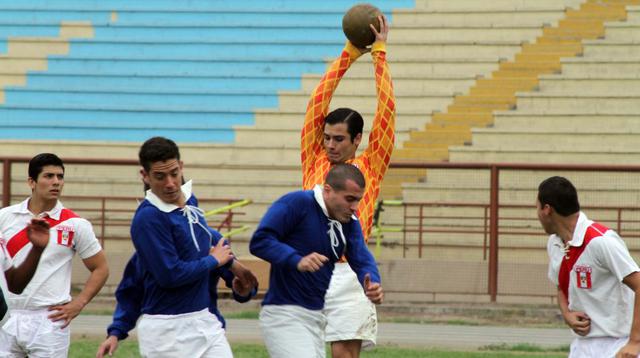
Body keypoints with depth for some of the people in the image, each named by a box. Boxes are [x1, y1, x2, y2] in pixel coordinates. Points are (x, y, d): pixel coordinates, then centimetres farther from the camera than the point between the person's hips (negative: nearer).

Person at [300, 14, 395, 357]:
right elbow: (317, 104, 12)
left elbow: (386, 109, 6)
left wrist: (379, 52, 10)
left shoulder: (370, 167, 8)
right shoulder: (314, 162, 13)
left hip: (346, 274, -3)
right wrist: (349, 53, 13)